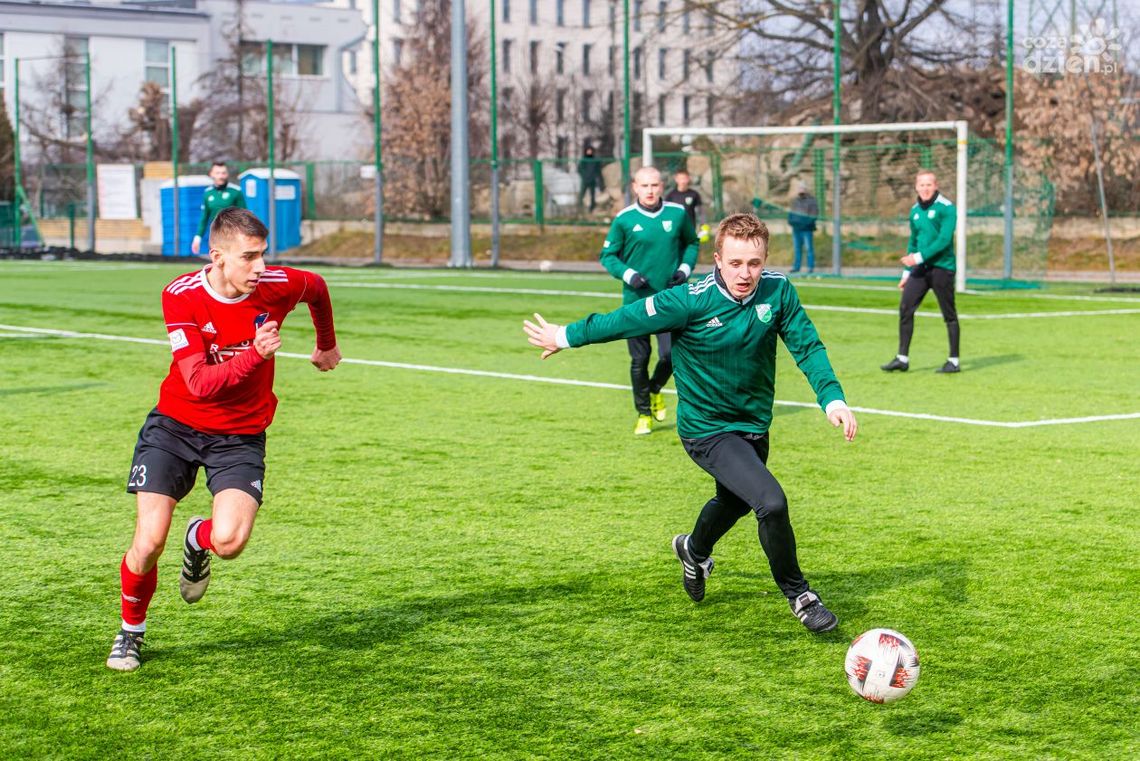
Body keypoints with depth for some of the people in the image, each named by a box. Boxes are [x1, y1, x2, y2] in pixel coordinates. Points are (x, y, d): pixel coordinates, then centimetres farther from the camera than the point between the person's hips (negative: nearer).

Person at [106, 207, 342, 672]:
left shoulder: (276, 286, -13)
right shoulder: (181, 297, -17)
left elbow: (318, 288, 13)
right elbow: (199, 383, -24)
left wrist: (327, 345, 29)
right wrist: (255, 355, -38)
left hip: (240, 437, 1)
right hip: (175, 425, -1)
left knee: (229, 541, -22)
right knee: (148, 544, -10)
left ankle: (198, 541, 19)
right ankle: (130, 632, 20)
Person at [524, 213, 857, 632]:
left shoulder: (778, 291, -14)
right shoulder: (691, 301, -25)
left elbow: (807, 346, -8)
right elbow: (625, 320, -15)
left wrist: (832, 397, -23)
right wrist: (565, 336, -3)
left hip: (754, 424, 6)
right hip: (707, 429, -6)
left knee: (735, 501, 30)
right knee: (771, 502, -24)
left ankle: (694, 550, 63)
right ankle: (798, 595, -1)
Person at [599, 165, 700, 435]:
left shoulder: (677, 213, 0)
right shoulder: (624, 219, -4)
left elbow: (691, 243, 17)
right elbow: (607, 255, 3)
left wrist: (685, 268, 0)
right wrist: (628, 274, -13)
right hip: (636, 300, -1)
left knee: (670, 355, -7)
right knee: (639, 359, 2)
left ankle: (655, 390, 27)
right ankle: (644, 413, 20)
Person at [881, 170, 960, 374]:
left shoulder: (946, 208, -8)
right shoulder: (915, 210, 13)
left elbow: (944, 240, -17)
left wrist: (920, 257, -20)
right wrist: (907, 272, 20)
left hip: (942, 267, -6)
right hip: (920, 268, 6)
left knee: (949, 315, 1)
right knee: (905, 308, -3)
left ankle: (954, 361, 9)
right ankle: (902, 358, 3)